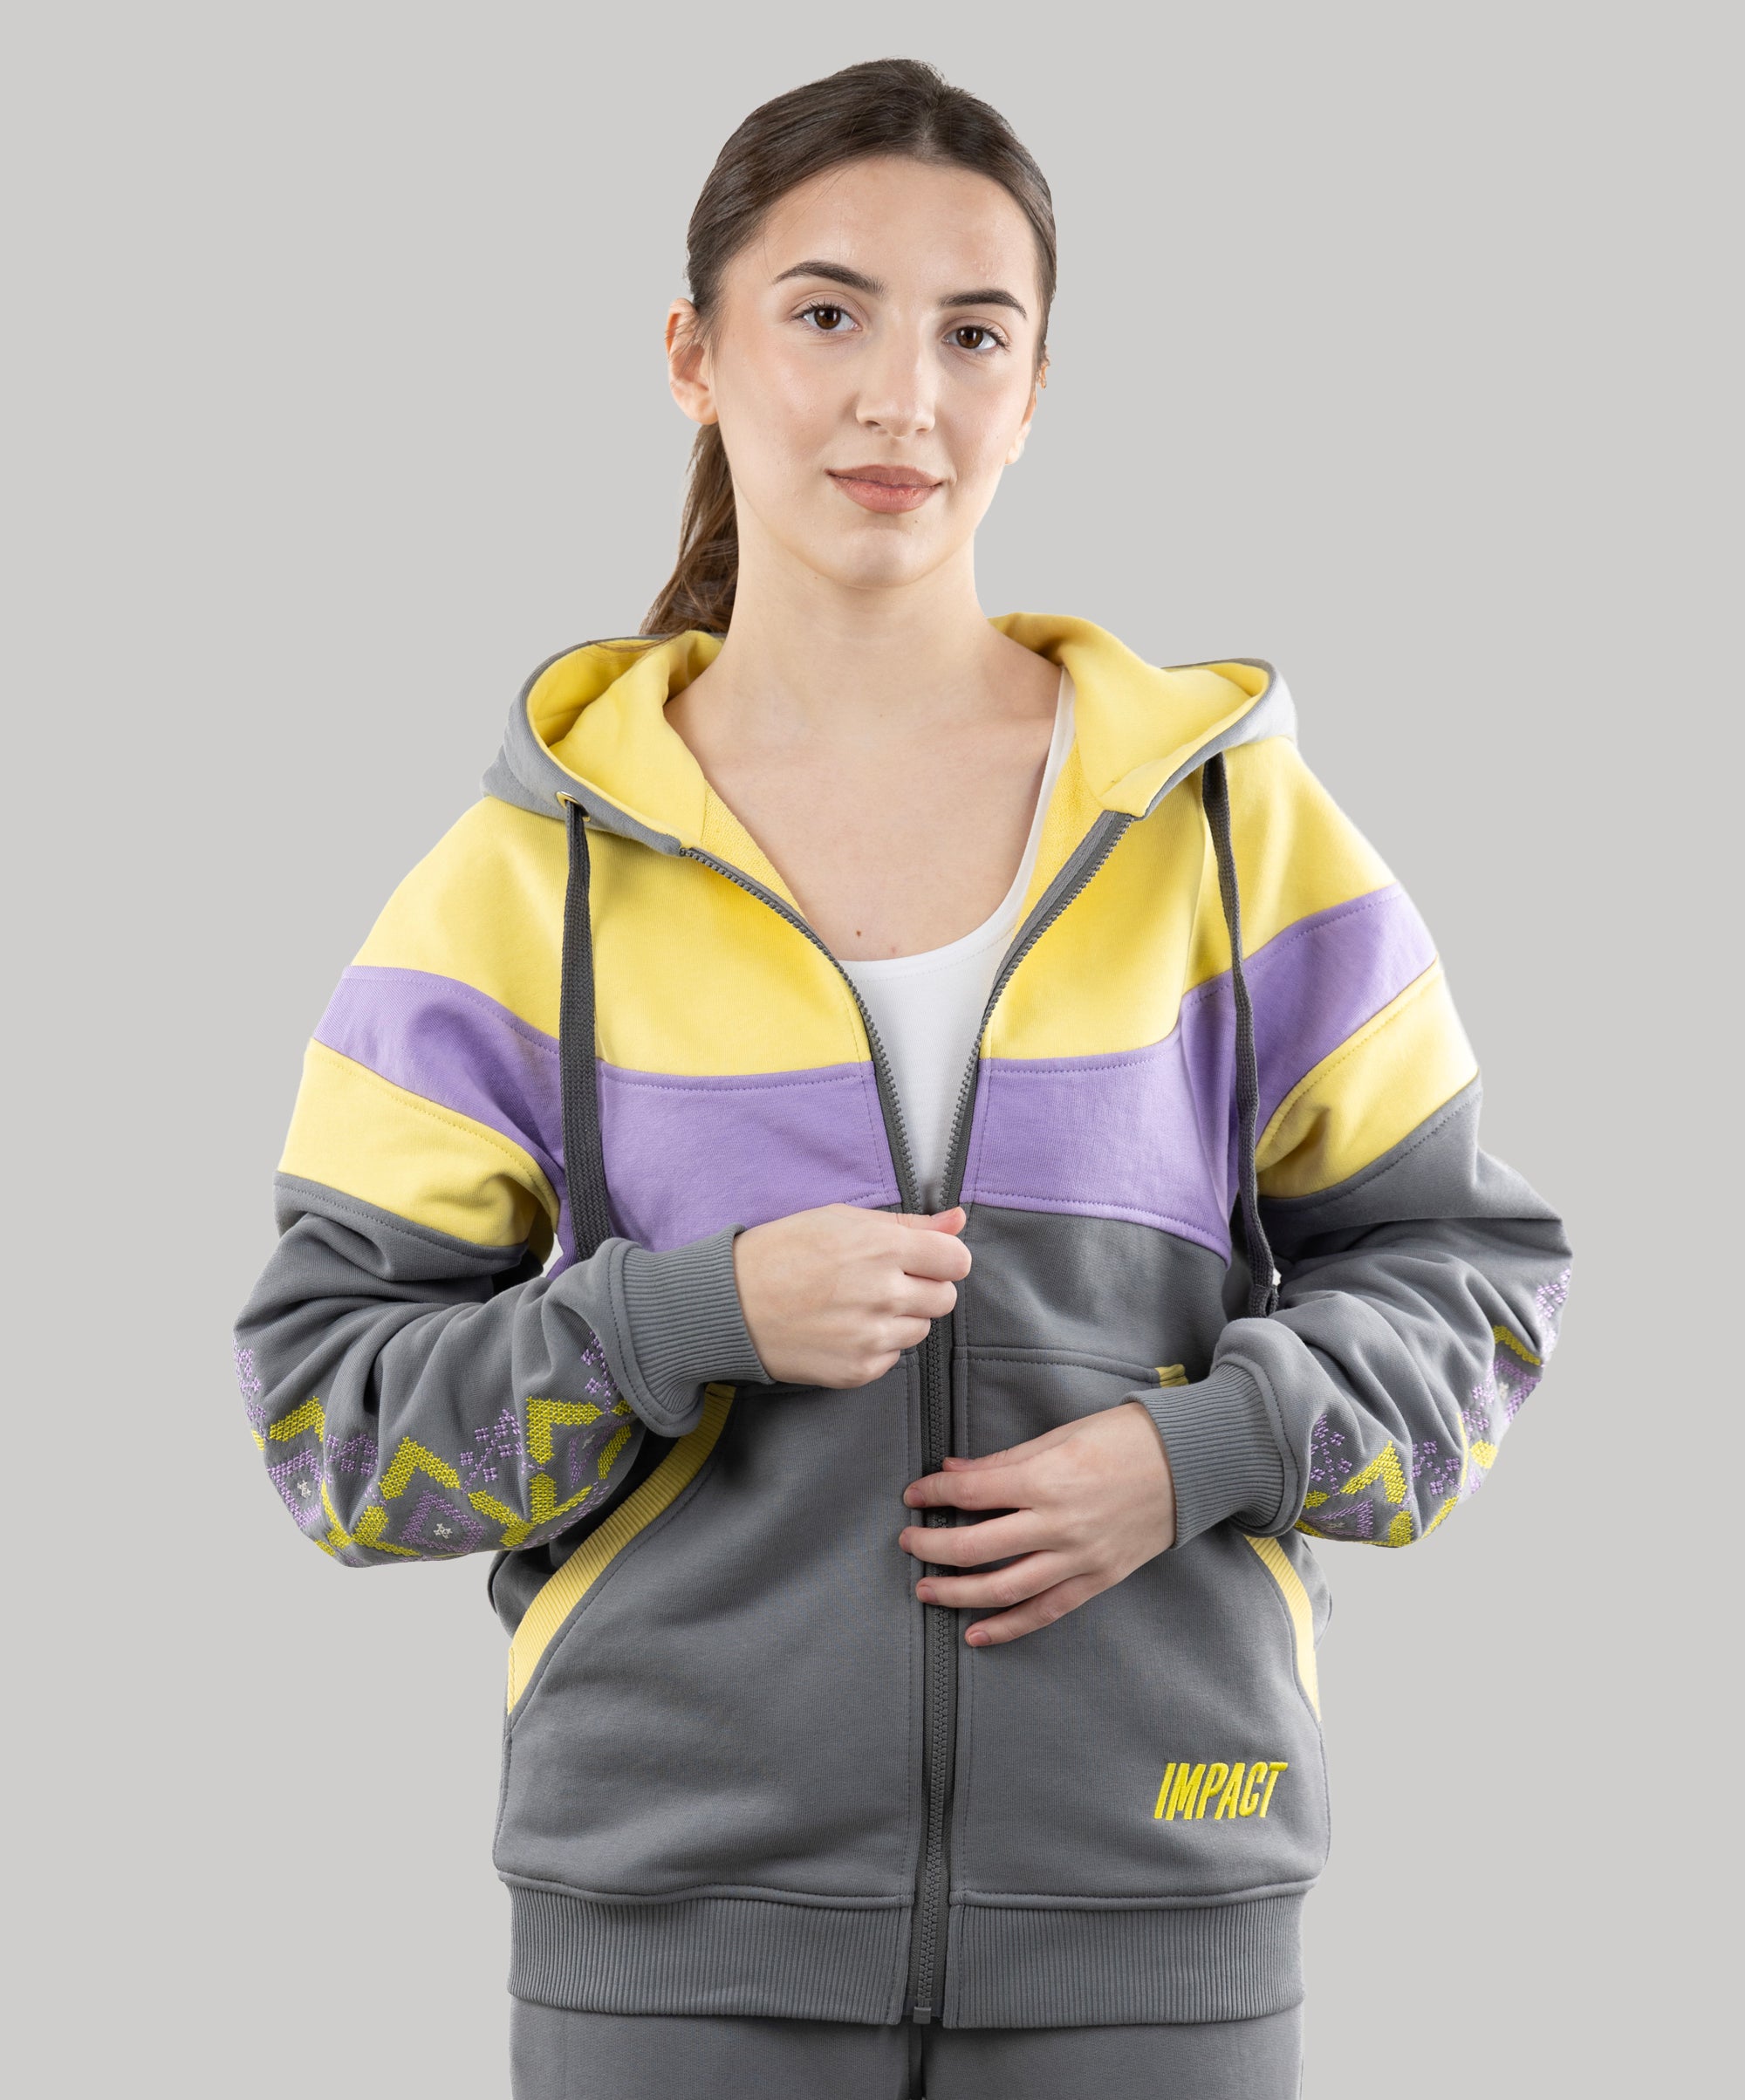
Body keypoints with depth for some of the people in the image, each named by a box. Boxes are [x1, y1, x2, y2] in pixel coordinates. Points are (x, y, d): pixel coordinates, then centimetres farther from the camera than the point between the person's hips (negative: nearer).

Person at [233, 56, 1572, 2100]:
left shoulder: (1226, 821, 3)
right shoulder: (530, 878, 1)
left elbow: (1462, 1271, 8)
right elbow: (327, 1397, 0)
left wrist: (1200, 1450, -10)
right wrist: (701, 1318, -16)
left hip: (1145, 1917, 1)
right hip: (678, 1917, 0)